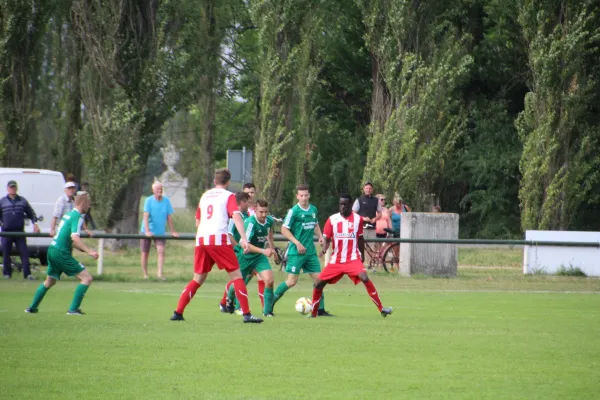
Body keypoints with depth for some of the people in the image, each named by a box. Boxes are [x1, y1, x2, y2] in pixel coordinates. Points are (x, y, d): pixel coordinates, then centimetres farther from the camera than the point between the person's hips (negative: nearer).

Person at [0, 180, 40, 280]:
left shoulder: (23, 201, 9)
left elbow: (31, 213, 13)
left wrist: (35, 223, 2)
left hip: (19, 231, 0)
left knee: (24, 253, -5)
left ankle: (27, 273, -6)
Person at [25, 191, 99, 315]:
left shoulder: (68, 214, 16)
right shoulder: (77, 217, -13)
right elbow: (74, 238, -27)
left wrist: (84, 249, 25)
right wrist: (89, 251, -32)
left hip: (52, 249, 9)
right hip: (61, 253, -9)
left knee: (49, 281, 27)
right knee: (87, 278, -9)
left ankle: (32, 307, 34)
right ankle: (74, 308, -13)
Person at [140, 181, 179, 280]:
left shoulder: (166, 201, -4)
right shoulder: (149, 200, -10)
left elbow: (169, 217, 2)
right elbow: (146, 216, -17)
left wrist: (173, 231, 3)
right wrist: (147, 231, -27)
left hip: (160, 232, 1)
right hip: (147, 232, -1)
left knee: (161, 251, -16)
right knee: (145, 253, 5)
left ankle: (160, 273, -15)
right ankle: (145, 274, 17)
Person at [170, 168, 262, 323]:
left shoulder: (205, 196, 22)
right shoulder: (228, 196, 5)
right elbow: (236, 216, -11)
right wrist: (243, 238, -20)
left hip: (201, 240, 5)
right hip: (219, 239, -5)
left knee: (198, 279, 15)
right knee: (236, 275, -1)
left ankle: (178, 312, 9)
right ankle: (247, 314, -10)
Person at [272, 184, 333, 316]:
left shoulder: (313, 210, 8)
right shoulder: (294, 211, -11)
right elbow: (284, 229, -10)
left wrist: (320, 236, 6)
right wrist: (297, 243, -17)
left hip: (311, 251, 6)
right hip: (296, 252, -6)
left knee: (318, 279, 1)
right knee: (292, 281, -7)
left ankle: (320, 309, 9)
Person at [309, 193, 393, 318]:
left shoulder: (358, 219, -1)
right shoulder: (332, 219, 0)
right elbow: (327, 239, 4)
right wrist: (324, 249, -15)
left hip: (353, 259, -2)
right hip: (336, 260, 2)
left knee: (365, 278, -26)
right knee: (318, 284, -3)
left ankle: (381, 309, -21)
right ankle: (313, 313, 19)